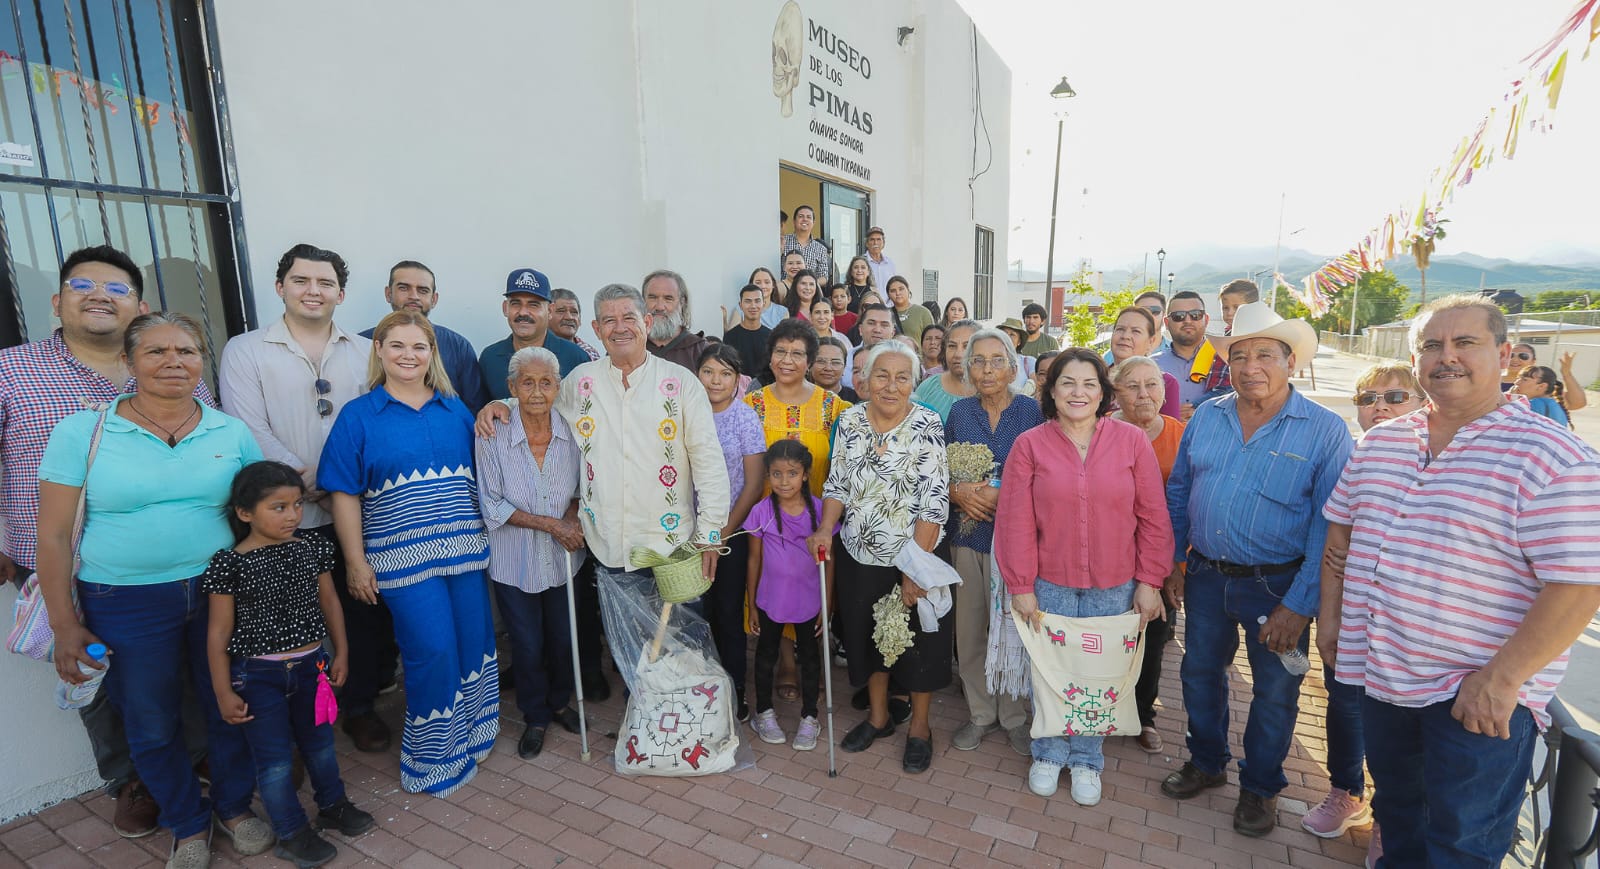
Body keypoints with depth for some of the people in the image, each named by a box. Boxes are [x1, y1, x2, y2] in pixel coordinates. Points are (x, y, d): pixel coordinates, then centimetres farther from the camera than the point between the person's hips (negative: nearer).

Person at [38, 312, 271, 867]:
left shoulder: (231, 433, 0)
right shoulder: (81, 433, -5)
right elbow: (55, 535, -3)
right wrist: (64, 625, -4)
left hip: (219, 594, 1)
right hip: (126, 606, -1)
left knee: (230, 709, 13)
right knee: (152, 726, 13)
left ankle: (234, 807, 37)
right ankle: (189, 824, 37)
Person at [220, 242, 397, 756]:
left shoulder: (364, 353, 10)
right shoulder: (245, 351, 3)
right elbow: (251, 432, -7)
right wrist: (315, 485, -16)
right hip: (289, 519, -2)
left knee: (367, 613, 8)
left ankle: (360, 704, 28)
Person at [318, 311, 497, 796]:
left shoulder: (455, 410, 9)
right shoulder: (358, 416, -1)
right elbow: (344, 496, -2)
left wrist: (488, 531, 10)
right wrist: (356, 562, -5)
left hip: (465, 550, 4)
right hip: (404, 558, -4)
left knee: (475, 642, 9)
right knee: (433, 652, -2)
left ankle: (470, 736, 32)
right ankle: (433, 759, 21)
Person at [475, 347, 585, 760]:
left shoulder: (572, 432, -9)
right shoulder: (492, 438, -16)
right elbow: (492, 506, -12)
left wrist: (573, 514, -16)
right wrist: (551, 524, -19)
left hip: (563, 557, 2)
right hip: (515, 560, -2)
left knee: (563, 637, 17)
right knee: (527, 645, 11)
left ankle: (560, 702, 44)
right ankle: (535, 717, 36)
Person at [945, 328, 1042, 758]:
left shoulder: (1031, 411, -4)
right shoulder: (960, 411, 6)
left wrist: (1003, 496, -19)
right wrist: (959, 493, -12)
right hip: (967, 532, 3)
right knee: (969, 626, 10)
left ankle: (1014, 716, 27)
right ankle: (980, 713, 29)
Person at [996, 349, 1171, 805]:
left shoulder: (1132, 441, -4)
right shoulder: (1030, 445, -6)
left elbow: (1154, 518, 0)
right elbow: (1014, 522, -6)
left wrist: (1149, 581, -2)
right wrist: (1020, 587, -6)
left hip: (1114, 587, 1)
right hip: (1050, 584, 0)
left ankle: (1086, 760, 37)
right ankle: (1048, 754, 36)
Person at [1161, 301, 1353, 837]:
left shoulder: (1325, 430, -11)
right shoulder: (1206, 418, 1)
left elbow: (1328, 525, -13)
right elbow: (1178, 493, 9)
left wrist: (1300, 603, -17)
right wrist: (1174, 561, 6)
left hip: (1276, 586, -3)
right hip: (1206, 576, 4)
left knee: (1274, 692, 13)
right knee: (1199, 673, 17)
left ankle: (1260, 787, 35)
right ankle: (1207, 763, 40)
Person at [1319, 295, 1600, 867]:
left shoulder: (1553, 459, -14)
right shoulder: (1378, 443, 4)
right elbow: (1341, 532, 13)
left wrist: (1501, 679, -21)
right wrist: (1331, 616, 8)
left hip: (1479, 697, -5)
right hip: (1381, 676, 5)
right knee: (1396, 812, 24)